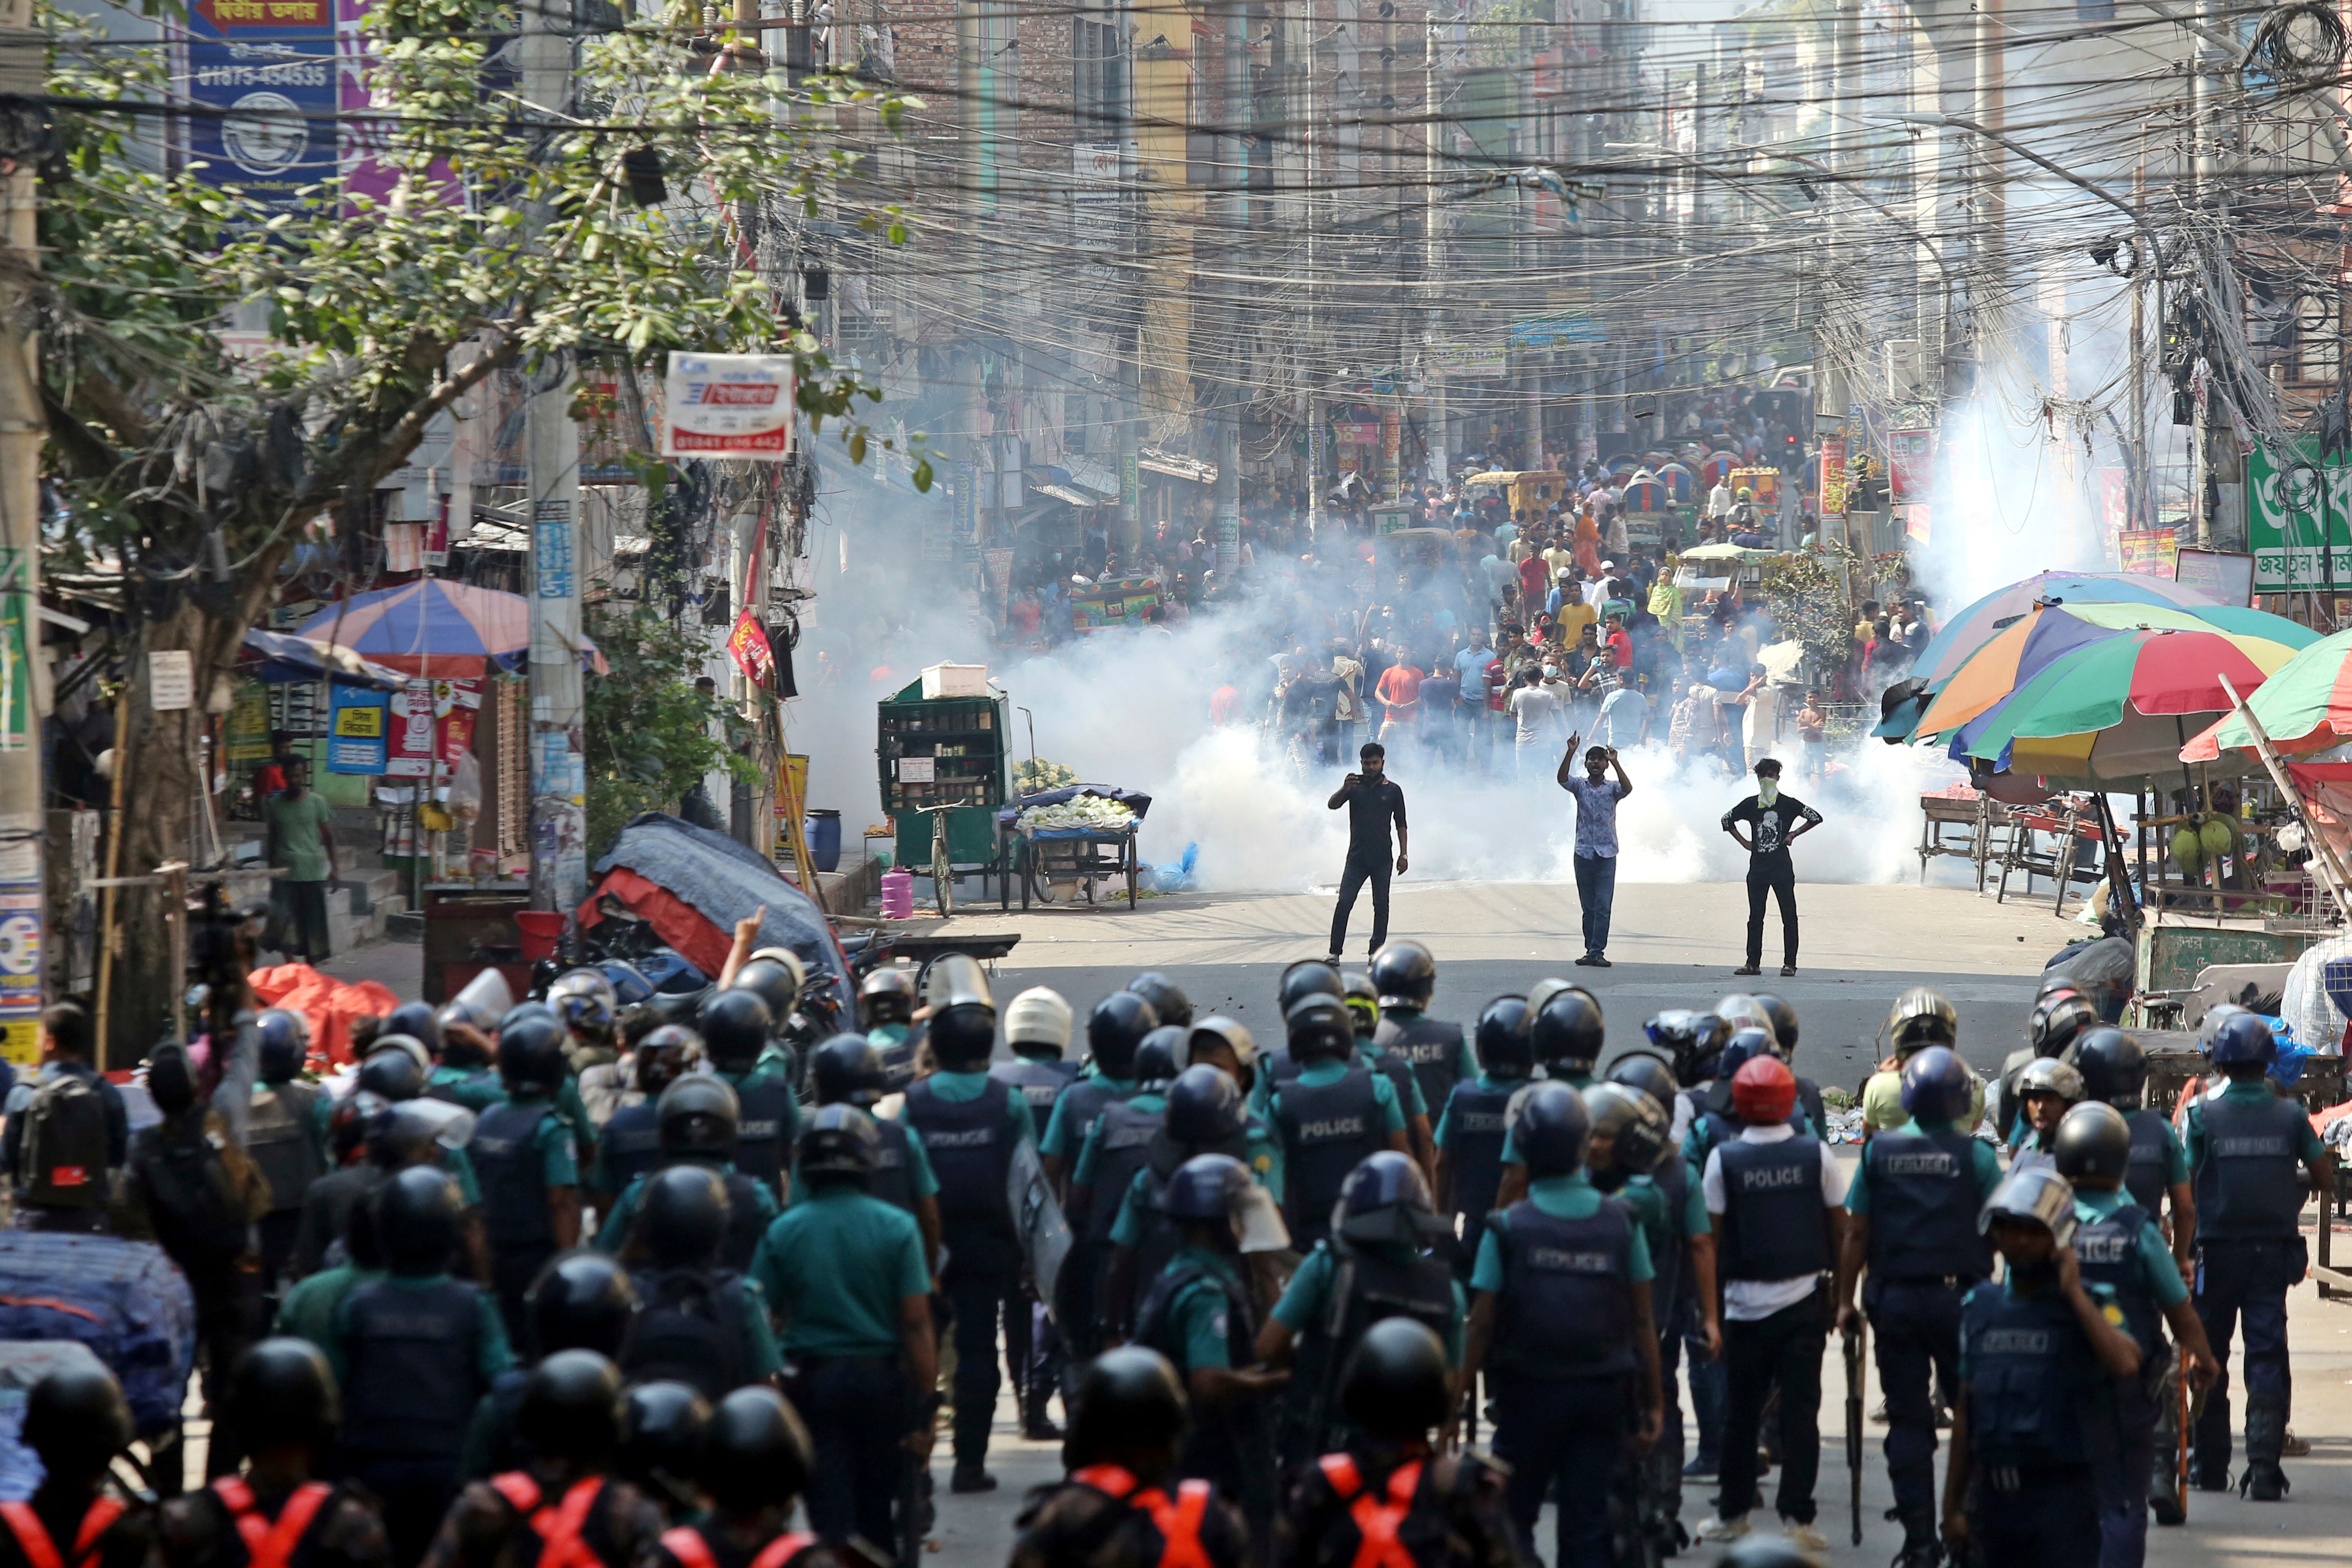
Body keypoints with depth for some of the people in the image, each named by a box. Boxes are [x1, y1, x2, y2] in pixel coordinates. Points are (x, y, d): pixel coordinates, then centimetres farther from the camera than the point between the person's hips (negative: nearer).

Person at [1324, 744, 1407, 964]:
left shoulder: (1392, 790, 5)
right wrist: (1344, 789, -28)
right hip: (1357, 856, 0)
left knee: (1381, 906, 3)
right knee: (1344, 903, -7)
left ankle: (1376, 952, 10)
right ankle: (1335, 952, -5)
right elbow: (1332, 805, -8)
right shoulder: (1355, 786, 6)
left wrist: (1403, 855, 3)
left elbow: (1401, 824, 8)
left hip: (1382, 859, 0)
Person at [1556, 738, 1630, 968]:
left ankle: (1597, 951, -9)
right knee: (1588, 906, 7)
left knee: (1603, 905, -8)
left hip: (1607, 853, -2)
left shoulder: (1612, 788, 3)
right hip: (1584, 852, 2)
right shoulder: (1580, 786, 6)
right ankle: (1590, 951, 13)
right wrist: (1570, 752, -23)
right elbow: (1562, 779, -12)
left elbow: (1627, 788, -18)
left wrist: (1615, 762, -25)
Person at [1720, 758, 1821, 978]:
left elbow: (1815, 818, 3)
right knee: (1755, 917, 4)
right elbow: (1727, 820, 19)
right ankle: (1753, 963, 7)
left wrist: (1794, 834, -1)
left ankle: (1790, 963, 1)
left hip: (1782, 869, -3)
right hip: (1758, 868, 3)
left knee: (1789, 916, -2)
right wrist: (1743, 842, 11)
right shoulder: (1751, 805, 7)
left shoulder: (1788, 803, 1)